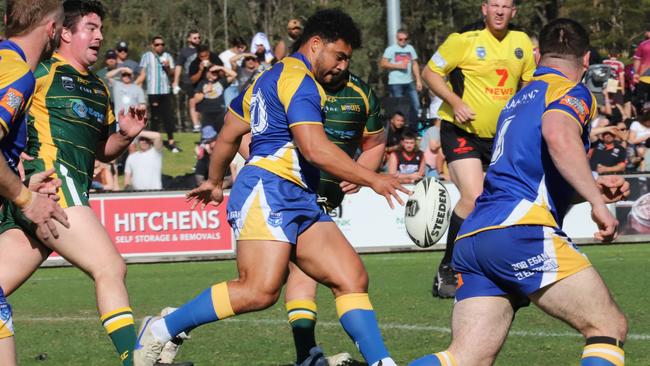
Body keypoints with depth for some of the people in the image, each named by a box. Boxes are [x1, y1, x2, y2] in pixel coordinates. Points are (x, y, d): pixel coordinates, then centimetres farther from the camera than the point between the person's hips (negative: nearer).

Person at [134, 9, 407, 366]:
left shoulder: (270, 78, 25)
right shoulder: (298, 80, -7)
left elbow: (228, 135, 32)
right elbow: (315, 149, -18)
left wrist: (214, 182, 45)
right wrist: (372, 179, -14)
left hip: (299, 201, 11)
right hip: (268, 187, -11)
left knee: (352, 279, -2)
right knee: (260, 290, -22)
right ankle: (161, 331, -9)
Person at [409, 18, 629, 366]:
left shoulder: (518, 100, 31)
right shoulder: (572, 92, 5)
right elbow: (559, 135, -19)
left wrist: (592, 188, 32)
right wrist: (597, 201, -20)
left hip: (472, 237, 8)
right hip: (519, 230, -8)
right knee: (609, 328, -1)